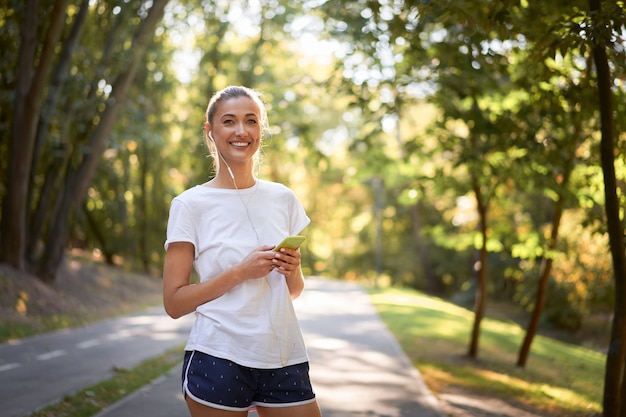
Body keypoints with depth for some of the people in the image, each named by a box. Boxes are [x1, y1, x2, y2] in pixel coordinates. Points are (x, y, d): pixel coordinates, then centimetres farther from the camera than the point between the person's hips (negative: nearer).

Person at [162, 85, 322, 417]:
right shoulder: (190, 204, -5)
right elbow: (174, 303, -7)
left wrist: (292, 270, -4)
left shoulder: (283, 199, 8)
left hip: (284, 359, 4)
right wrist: (241, 272, -17)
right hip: (219, 360, -4)